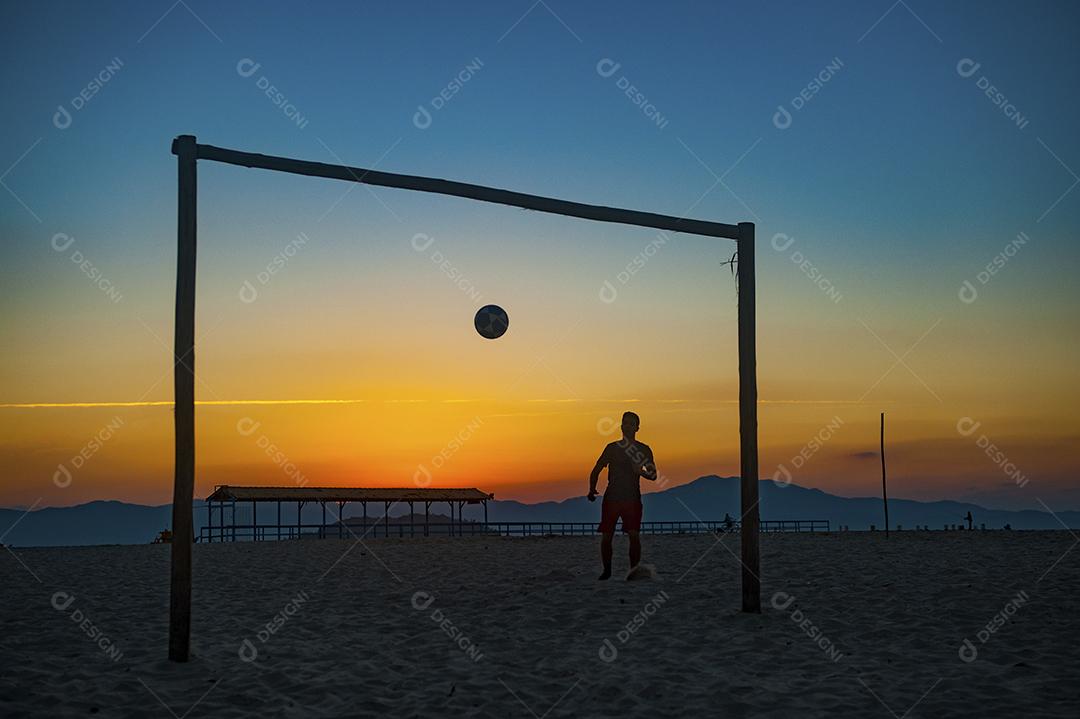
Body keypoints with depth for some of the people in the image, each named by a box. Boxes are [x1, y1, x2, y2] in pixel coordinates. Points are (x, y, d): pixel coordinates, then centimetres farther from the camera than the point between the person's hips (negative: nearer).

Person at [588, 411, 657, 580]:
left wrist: (640, 472, -16)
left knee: (634, 535, -14)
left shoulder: (644, 450, 6)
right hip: (611, 497, 1)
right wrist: (592, 490, -6)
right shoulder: (612, 447, 8)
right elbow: (596, 470, 10)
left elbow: (653, 476, 6)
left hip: (632, 498, -1)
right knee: (606, 537, 0)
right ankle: (607, 571, 15)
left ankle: (633, 571, -9)